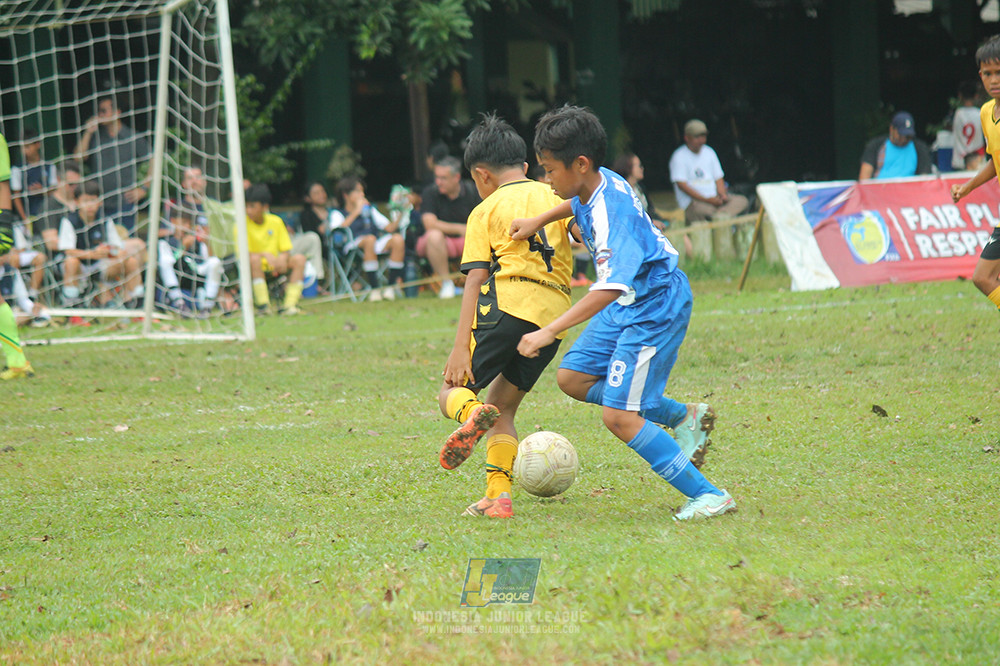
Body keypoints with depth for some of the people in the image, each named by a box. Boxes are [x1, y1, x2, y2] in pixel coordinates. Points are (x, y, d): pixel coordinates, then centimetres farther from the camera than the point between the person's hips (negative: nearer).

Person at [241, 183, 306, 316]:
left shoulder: (276, 222, 5)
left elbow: (286, 249, 5)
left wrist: (283, 257, -19)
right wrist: (265, 255, -31)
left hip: (275, 269, 4)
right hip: (256, 270, -4)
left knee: (299, 259, -19)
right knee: (254, 259, -36)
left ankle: (289, 305, -25)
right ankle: (263, 305, -35)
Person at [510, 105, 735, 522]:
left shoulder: (611, 215, -30)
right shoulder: (597, 183, -3)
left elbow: (609, 289, -41)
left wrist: (549, 332, -43)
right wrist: (537, 222, 17)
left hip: (656, 307, -10)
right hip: (629, 304, 10)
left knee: (618, 416, -13)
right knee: (573, 378, 13)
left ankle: (709, 496, -8)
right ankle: (685, 418, 20)